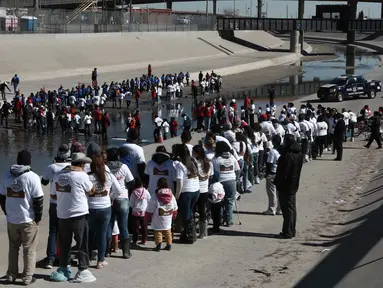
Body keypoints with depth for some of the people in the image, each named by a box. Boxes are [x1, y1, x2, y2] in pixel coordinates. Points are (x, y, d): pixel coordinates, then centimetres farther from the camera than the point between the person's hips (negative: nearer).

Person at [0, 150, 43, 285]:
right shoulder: (33, 177, -13)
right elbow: (38, 199, -13)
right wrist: (38, 217, -2)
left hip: (11, 220, 4)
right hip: (28, 220, -4)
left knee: (13, 248, 17)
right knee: (29, 249, 6)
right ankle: (27, 277, 9)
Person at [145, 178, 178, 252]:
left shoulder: (154, 198, -16)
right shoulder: (172, 196, -3)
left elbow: (149, 211, -10)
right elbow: (175, 209, 8)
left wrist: (147, 218, 5)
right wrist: (174, 216, 25)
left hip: (158, 222, -4)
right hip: (168, 221, 4)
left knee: (158, 232, 5)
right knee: (168, 232, 17)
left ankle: (158, 245, 3)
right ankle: (169, 245, 22)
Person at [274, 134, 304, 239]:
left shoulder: (287, 155, -23)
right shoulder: (299, 154, 6)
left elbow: (283, 172, -22)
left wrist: (277, 182, -11)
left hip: (285, 186, -9)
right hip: (294, 185, 9)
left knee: (287, 209, -3)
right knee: (292, 208, 15)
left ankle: (287, 232, 1)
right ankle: (292, 231, 23)